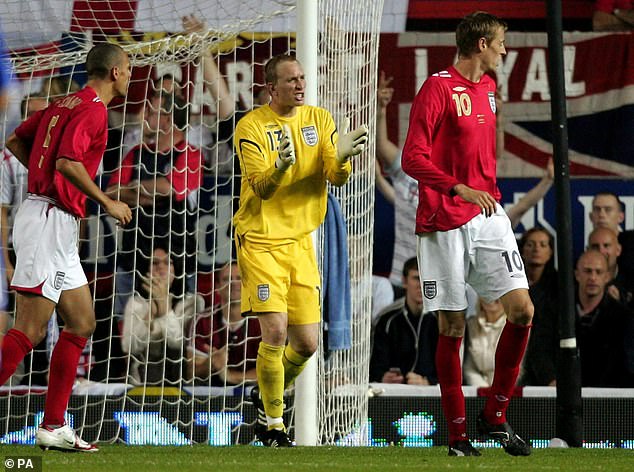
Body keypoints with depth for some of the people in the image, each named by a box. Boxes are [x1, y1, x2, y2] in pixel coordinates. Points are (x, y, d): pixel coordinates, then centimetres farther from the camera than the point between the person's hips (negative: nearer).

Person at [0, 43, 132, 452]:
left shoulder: (66, 104, 16)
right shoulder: (93, 109, -12)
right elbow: (68, 162, -24)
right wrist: (107, 202, -14)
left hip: (59, 231, 10)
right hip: (49, 221, -10)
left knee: (82, 323, 12)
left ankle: (53, 426, 12)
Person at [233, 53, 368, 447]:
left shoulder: (320, 119, 5)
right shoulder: (252, 126, -9)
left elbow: (336, 178, -3)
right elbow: (261, 187, -17)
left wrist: (343, 156, -25)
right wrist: (281, 165, -38)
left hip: (300, 240, 5)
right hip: (261, 240, -5)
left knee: (307, 343, 3)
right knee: (275, 331, -16)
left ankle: (267, 397, 30)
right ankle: (273, 424, -2)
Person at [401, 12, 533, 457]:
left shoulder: (488, 88, 15)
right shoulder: (438, 89, -9)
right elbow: (413, 159, -15)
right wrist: (460, 189, -25)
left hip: (487, 215, 6)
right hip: (444, 224, -6)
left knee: (521, 309, -6)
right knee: (452, 327, -1)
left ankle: (496, 416, 6)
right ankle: (458, 433, 7)